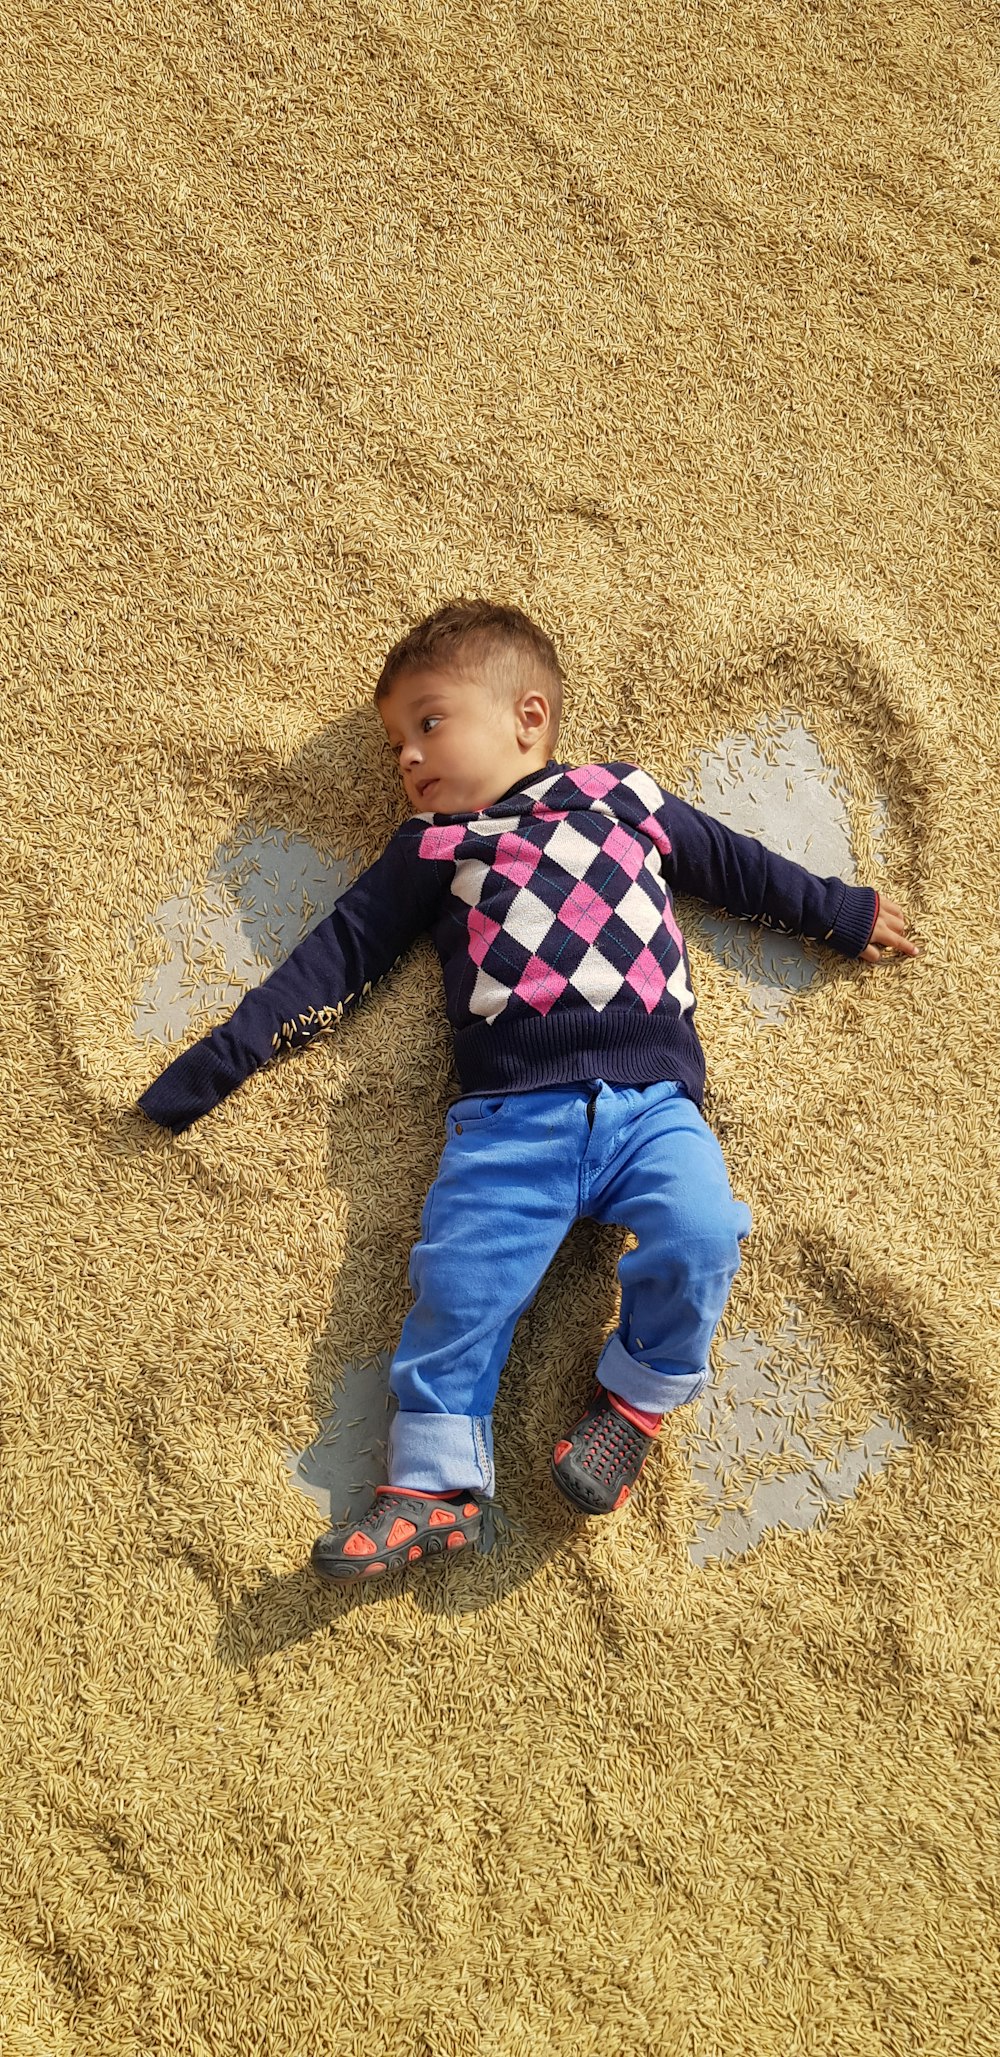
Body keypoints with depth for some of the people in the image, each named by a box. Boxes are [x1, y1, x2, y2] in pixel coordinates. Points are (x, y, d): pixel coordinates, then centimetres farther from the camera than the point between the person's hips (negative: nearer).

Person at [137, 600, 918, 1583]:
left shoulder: (623, 798, 19)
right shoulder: (429, 849, 19)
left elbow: (735, 865, 29)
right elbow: (338, 954, 17)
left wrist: (844, 911, 29)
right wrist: (219, 1061, 11)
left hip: (651, 1101, 0)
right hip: (509, 1114, 0)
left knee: (698, 1235, -24)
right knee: (460, 1273, -16)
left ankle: (635, 1397, 0)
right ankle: (438, 1485, -5)